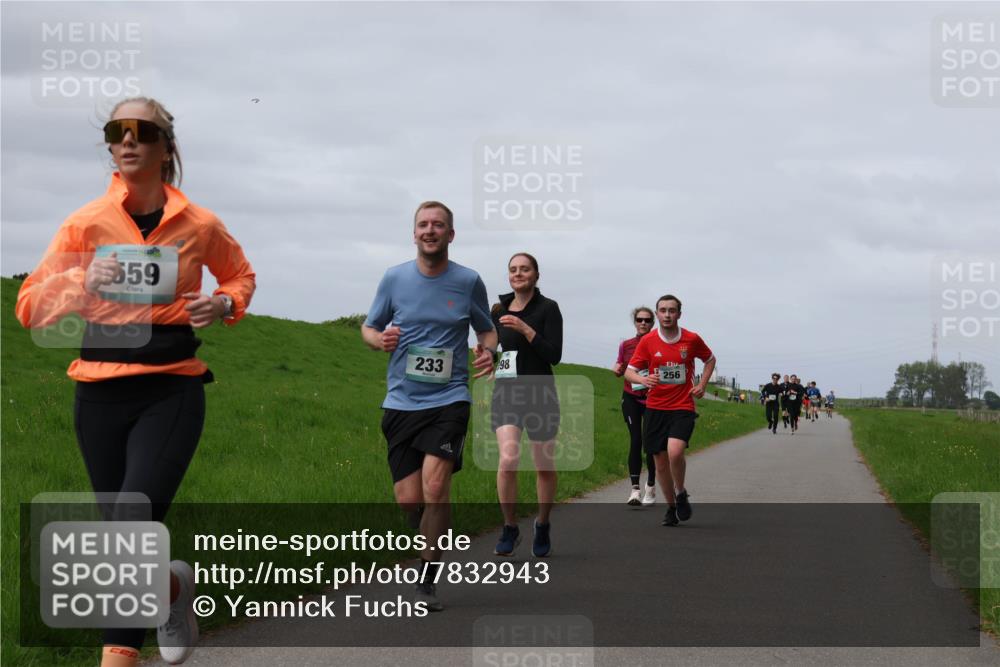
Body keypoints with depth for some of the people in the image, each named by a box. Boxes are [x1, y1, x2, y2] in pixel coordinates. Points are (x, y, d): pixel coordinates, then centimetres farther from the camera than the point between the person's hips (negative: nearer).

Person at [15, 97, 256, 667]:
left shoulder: (200, 225, -1)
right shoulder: (87, 223, -2)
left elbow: (240, 276, 19)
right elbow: (30, 307, -1)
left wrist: (224, 305, -3)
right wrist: (80, 283, -19)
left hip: (172, 391, -2)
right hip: (101, 394, 2)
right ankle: (173, 588, 43)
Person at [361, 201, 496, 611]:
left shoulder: (468, 281, 2)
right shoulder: (394, 278, 5)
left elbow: (486, 330, 16)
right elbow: (369, 328, 14)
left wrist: (487, 351, -7)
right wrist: (379, 339, -9)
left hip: (449, 398, -2)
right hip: (401, 401, 2)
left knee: (435, 485, -20)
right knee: (408, 498, -3)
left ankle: (427, 582, -8)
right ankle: (432, 533, 33)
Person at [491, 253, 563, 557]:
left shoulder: (548, 308, -5)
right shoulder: (499, 310, 8)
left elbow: (554, 355, -14)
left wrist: (526, 329, -22)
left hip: (540, 395, -2)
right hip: (506, 394, 2)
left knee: (544, 467, 8)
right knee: (508, 459, -18)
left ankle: (542, 526, 30)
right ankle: (510, 528, -4)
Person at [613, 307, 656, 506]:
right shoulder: (626, 345, 5)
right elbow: (621, 370, 18)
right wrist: (617, 369, -5)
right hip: (631, 397, 1)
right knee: (635, 441, -7)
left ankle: (651, 489, 15)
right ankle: (635, 489, -10)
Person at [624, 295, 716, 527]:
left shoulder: (692, 339, -1)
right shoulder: (648, 341, 0)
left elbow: (710, 359, 18)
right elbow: (630, 371, 1)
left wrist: (702, 385, 4)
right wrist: (643, 380, -21)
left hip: (683, 407, -2)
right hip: (655, 408, 2)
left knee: (675, 451, -24)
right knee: (660, 461, 5)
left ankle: (681, 494, 2)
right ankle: (671, 507, 24)